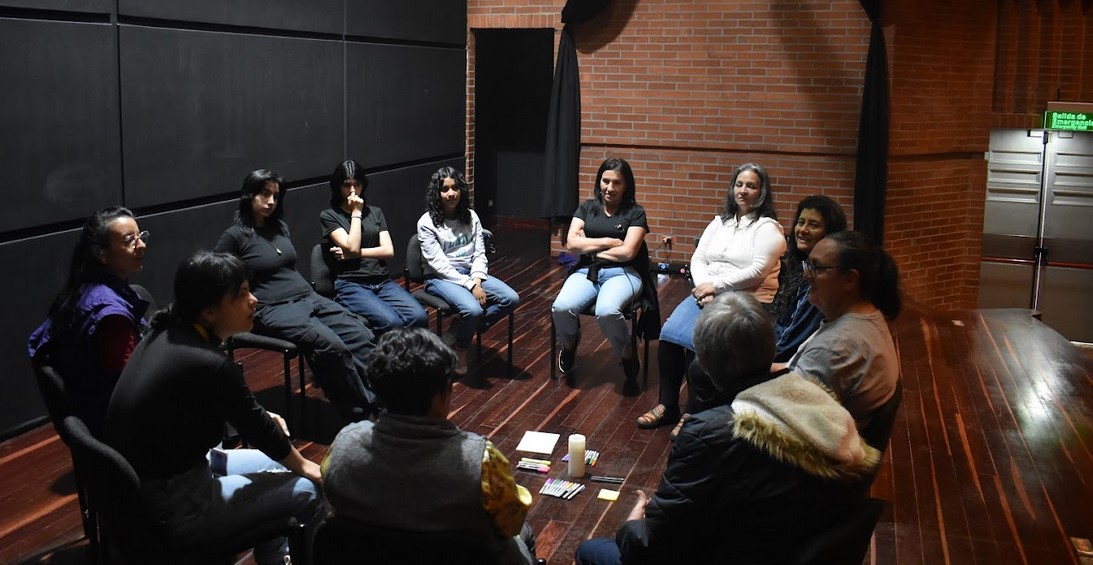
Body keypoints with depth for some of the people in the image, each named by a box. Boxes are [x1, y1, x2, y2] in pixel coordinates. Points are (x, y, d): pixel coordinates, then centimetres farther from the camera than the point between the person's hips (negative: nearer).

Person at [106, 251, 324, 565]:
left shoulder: (167, 333, -1)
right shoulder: (209, 365, -27)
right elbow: (259, 428, -10)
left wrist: (259, 418, 12)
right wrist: (303, 465, 6)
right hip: (171, 505, -9)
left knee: (274, 463, 22)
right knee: (306, 490, 0)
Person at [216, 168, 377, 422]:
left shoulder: (280, 228, 19)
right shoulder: (234, 236, -1)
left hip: (309, 298, 7)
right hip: (273, 309, -7)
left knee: (362, 337, -19)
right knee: (330, 346, -32)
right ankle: (363, 415, -24)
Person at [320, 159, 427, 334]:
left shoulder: (375, 212, 20)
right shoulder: (329, 216, 6)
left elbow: (388, 250, 7)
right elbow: (352, 247, -8)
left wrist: (354, 253, -3)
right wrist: (356, 213, 0)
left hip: (383, 282, 4)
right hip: (351, 285, -4)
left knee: (419, 317, -25)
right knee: (391, 322, -32)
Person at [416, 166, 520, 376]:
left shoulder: (471, 217, 7)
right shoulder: (427, 223, -8)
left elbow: (479, 254, 5)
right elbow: (439, 264, -14)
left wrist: (477, 281, -14)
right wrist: (470, 286, -21)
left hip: (470, 273, 6)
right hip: (441, 278, -6)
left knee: (511, 298, -17)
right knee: (473, 309, -34)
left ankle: (456, 333, -7)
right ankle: (460, 348, -1)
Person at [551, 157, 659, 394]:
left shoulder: (635, 213, 4)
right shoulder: (586, 208, 13)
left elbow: (627, 252, -9)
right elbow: (571, 243, 1)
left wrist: (590, 247, 0)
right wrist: (607, 242, -4)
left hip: (622, 273, -3)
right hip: (586, 271, 3)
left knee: (607, 311, -38)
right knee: (562, 308, -30)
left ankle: (628, 360, -10)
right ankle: (569, 345, 6)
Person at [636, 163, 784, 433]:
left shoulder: (767, 227, -1)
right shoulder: (719, 222, 19)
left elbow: (757, 271, -12)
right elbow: (698, 259, 11)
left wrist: (716, 286, -14)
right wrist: (704, 288, -9)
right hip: (707, 294, 6)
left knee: (699, 342, -30)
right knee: (669, 333, -20)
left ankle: (692, 413, -15)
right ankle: (667, 405, -9)